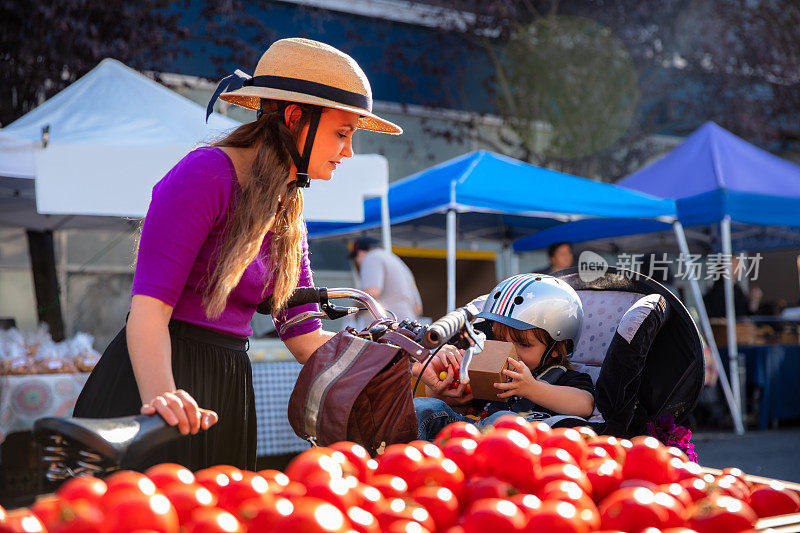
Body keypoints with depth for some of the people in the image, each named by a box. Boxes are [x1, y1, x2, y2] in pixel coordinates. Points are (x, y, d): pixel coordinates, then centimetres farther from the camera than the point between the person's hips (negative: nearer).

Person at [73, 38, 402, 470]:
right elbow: (149, 307, -20)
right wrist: (161, 396, -39)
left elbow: (304, 337, 8)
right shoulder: (206, 172, -12)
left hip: (229, 390, 8)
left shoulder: (288, 212, 12)